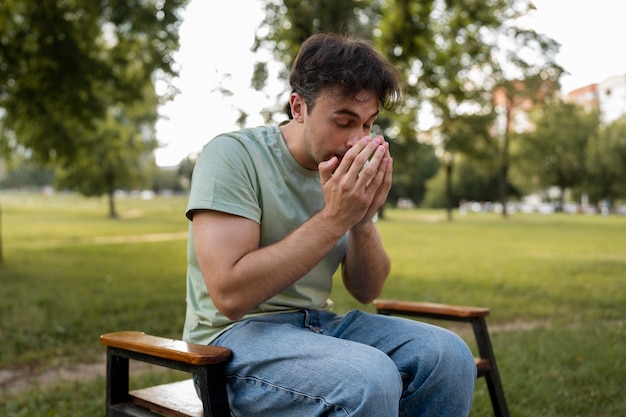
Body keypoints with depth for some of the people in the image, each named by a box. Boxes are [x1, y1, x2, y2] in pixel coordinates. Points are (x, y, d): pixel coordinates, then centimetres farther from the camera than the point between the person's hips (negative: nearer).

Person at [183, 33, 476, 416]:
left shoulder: (349, 171, 6)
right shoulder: (232, 155, -14)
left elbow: (367, 291, 7)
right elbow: (229, 294, -23)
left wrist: (363, 221, -13)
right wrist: (334, 218, -24)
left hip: (318, 324, 6)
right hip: (235, 334, -6)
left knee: (449, 356, -14)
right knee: (372, 379, -32)